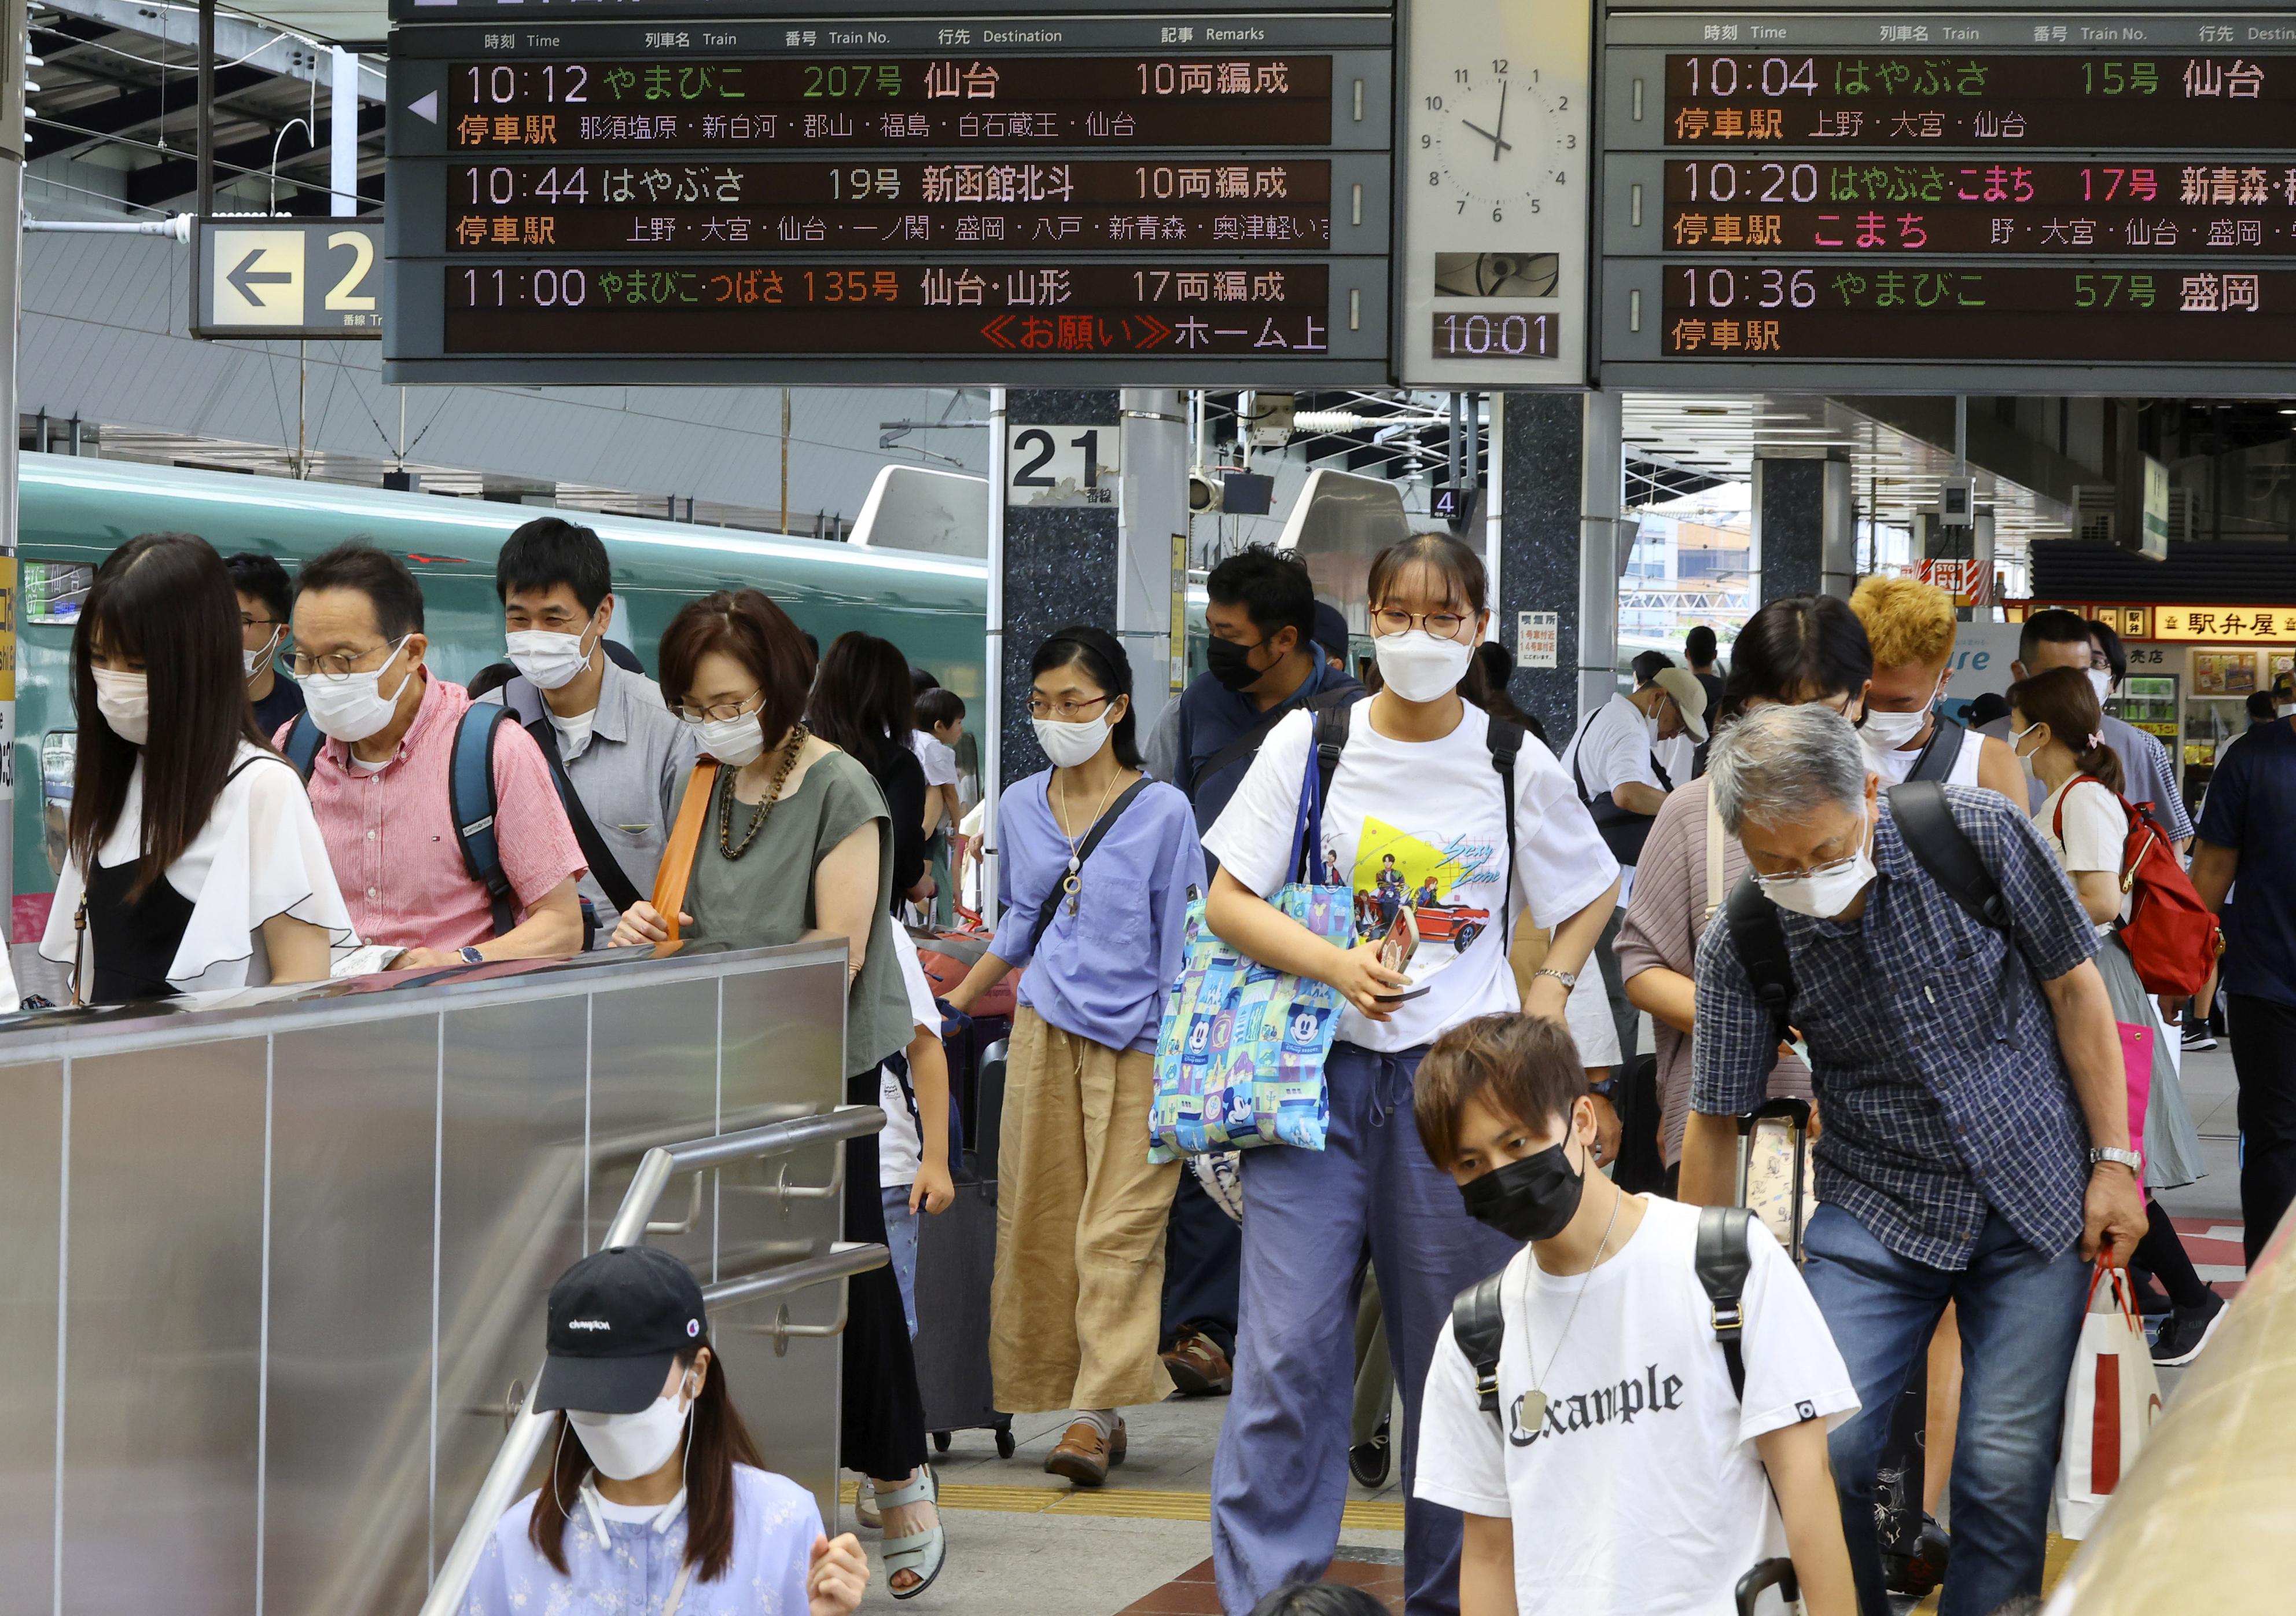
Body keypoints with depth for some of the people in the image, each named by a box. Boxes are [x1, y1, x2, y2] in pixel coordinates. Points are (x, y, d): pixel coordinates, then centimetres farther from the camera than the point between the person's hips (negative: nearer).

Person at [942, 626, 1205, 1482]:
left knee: (1119, 1227, -9)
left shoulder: (1163, 811, -4)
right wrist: (949, 1008, 18)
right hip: (1045, 1032, 5)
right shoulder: (1019, 807, 9)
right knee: (1038, 1224, 4)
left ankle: (1096, 1414, -13)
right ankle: (1052, 1396, 11)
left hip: (1136, 1040, -5)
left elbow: (1182, 946, -3)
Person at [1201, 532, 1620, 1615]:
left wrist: (1547, 1000, 5)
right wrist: (1337, 964, -13)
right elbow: (1228, 903, 2)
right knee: (1289, 1351, -8)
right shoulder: (1310, 743, 2)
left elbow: (1592, 894, 20)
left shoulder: (1517, 767, 4)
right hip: (1318, 1067, -1)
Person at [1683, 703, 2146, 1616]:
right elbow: (1716, 1119, -1)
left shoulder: (1979, 834, -14)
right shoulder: (1742, 947, -12)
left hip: (2037, 1200, 0)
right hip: (1876, 1211, 1)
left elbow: (2073, 986, -3)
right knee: (1817, 1452, -14)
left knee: (2006, 1469, -5)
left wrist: (2115, 1161, -3)